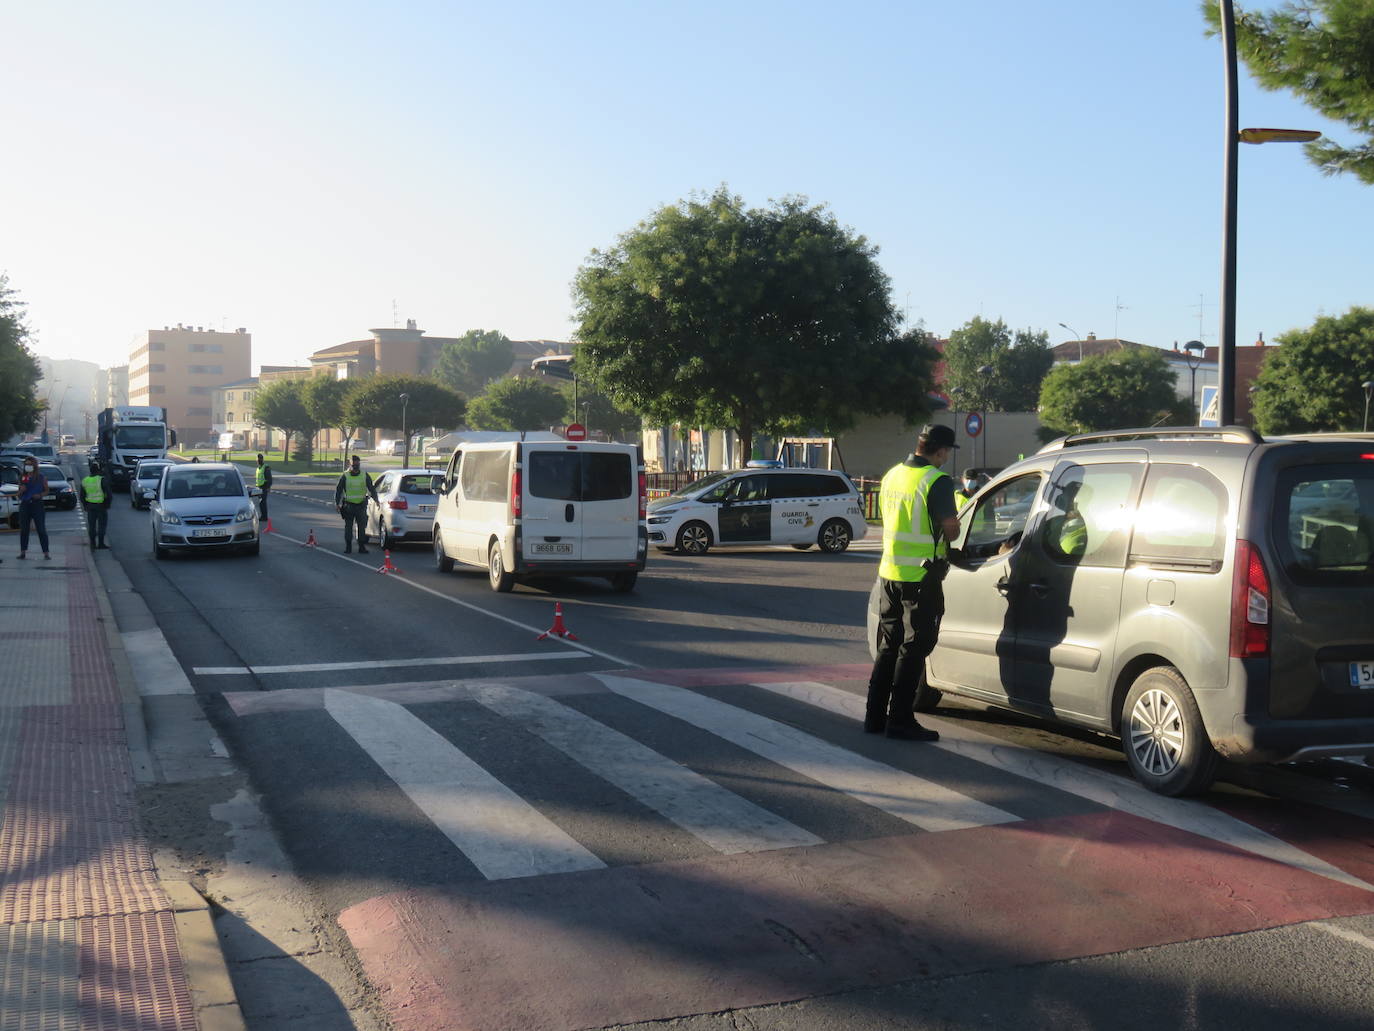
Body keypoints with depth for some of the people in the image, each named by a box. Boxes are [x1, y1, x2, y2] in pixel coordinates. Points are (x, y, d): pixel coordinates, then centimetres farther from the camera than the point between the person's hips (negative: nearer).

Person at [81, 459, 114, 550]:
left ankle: (93, 544, 11)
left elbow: (82, 496, 9)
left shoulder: (85, 481, 3)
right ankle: (100, 543, 5)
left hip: (90, 506, 4)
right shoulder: (102, 480, -14)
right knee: (102, 525, 4)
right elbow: (109, 494, -15)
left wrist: (86, 506, 18)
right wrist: (108, 504, 0)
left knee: (91, 525, 10)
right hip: (101, 506, -4)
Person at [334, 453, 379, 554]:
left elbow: (371, 488, 8)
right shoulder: (345, 476, 1)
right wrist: (337, 503, -4)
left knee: (362, 526, 0)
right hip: (348, 505, -1)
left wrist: (376, 499, -6)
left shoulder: (365, 476, 5)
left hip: (361, 505, 1)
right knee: (348, 526, 2)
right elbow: (338, 490, 4)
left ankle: (362, 547, 5)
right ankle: (348, 547, 9)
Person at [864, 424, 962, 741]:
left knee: (889, 646, 15)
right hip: (921, 576, -7)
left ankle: (875, 715, 19)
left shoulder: (892, 475, 10)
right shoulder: (937, 481, -15)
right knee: (913, 649, 1)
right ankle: (900, 720, 3)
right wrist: (953, 525, 7)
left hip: (889, 572, 7)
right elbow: (951, 530, -15)